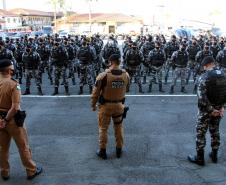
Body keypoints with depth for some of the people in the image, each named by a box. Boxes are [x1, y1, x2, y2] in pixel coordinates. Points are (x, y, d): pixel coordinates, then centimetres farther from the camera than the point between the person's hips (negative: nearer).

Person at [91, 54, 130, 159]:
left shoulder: (103, 75, -23)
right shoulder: (126, 75, -11)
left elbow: (96, 92, -14)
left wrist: (93, 105, 2)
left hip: (106, 106, -3)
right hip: (119, 105, 3)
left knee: (103, 128, 13)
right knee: (119, 127, 20)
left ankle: (103, 152, 23)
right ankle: (119, 150, 30)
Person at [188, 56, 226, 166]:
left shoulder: (204, 77, -19)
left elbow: (202, 97, -24)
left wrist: (211, 110, -16)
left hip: (206, 110, -6)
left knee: (200, 133, 6)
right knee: (215, 131, 20)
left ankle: (200, 158, 14)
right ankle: (214, 155, 31)